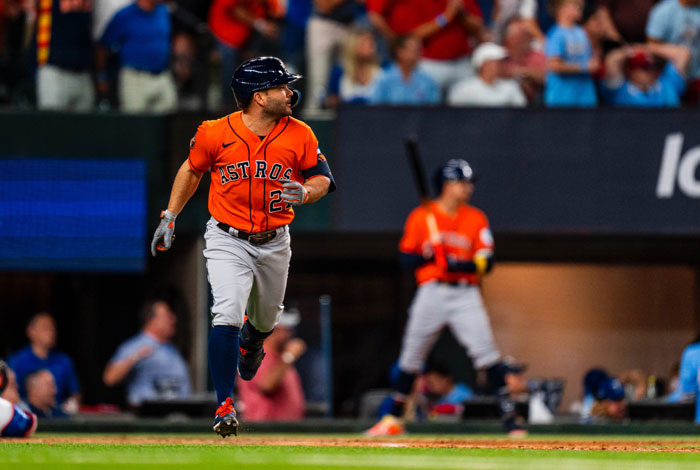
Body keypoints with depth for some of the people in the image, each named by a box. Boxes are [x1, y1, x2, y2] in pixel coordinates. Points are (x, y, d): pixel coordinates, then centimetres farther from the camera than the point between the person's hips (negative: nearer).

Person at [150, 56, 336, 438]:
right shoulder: (216, 134, -13)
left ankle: (250, 344, 60)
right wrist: (170, 216, 6)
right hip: (227, 241, -3)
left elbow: (322, 179, 2)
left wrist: (305, 193, -21)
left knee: (265, 319, 21)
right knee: (227, 317, -21)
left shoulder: (300, 136, -9)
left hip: (274, 244, 3)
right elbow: (192, 170, 6)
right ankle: (225, 407, -16)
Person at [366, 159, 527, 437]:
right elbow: (406, 258, 3)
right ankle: (394, 419, 20)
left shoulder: (476, 219, 7)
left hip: (465, 295, 0)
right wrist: (427, 255, -17)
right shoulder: (421, 217, 4)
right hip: (431, 293, 0)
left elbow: (486, 262, 1)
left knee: (486, 352, -14)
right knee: (411, 356, 6)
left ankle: (509, 415, -11)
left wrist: (458, 263, -17)